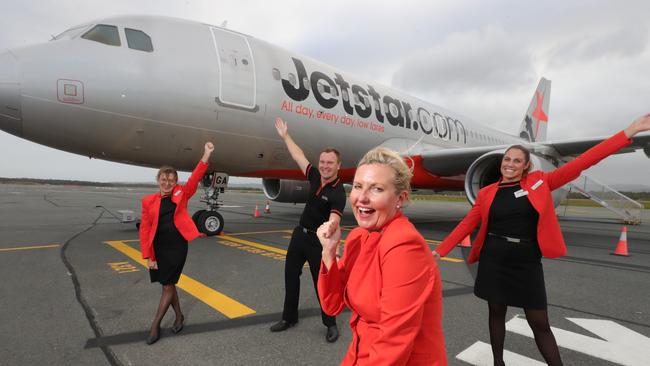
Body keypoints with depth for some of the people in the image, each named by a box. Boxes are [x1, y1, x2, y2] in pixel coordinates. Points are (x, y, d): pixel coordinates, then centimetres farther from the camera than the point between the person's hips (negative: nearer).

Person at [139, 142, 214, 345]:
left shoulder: (181, 194, 1)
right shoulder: (149, 201, 2)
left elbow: (195, 177, -12)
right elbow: (144, 229, 1)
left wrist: (206, 155, -21)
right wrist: (148, 256, -3)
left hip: (177, 246, -2)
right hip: (158, 247, 2)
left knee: (168, 285, 3)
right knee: (167, 284, 14)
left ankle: (155, 325, 19)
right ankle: (179, 315, 36)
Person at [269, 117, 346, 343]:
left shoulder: (338, 193, -23)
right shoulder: (316, 178, -3)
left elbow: (333, 221, -38)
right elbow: (299, 157, 9)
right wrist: (285, 135, 16)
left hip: (317, 240, -7)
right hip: (300, 234, 7)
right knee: (290, 276, 16)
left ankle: (330, 324, 24)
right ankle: (289, 317, 34)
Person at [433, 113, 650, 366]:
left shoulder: (539, 183, 0)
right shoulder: (487, 193, 1)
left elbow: (580, 163, -5)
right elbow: (466, 225, 2)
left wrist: (629, 132, -10)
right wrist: (439, 250, -2)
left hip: (527, 262, 0)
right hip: (494, 260, 1)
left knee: (540, 323, 8)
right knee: (496, 313, 13)